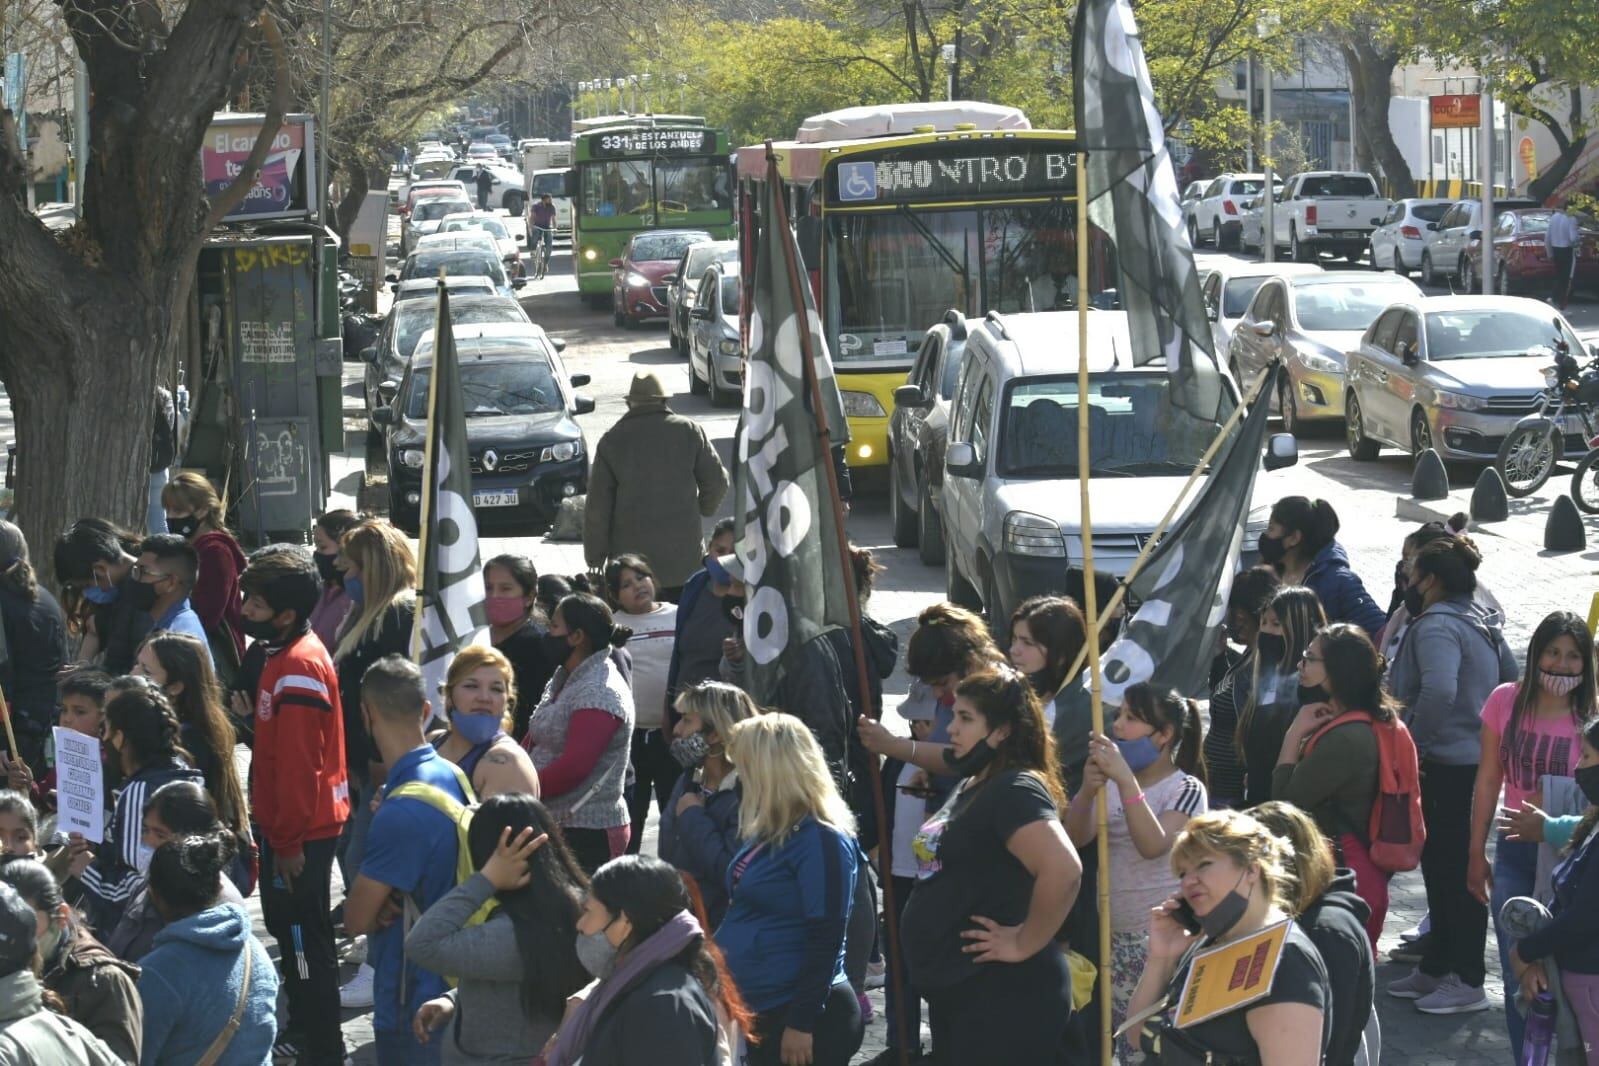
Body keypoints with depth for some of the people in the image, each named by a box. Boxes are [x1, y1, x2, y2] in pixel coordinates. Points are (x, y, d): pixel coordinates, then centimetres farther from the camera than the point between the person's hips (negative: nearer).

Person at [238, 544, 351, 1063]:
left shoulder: (298, 668, -22)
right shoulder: (291, 654, 10)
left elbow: (298, 763, -23)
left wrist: (289, 840, -20)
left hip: (299, 830, -10)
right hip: (289, 824, 10)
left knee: (304, 936, -3)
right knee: (288, 926, 21)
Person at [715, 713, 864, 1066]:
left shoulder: (821, 840, -16)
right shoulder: (768, 832, 11)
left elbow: (826, 940, -19)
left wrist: (803, 1023, -20)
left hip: (796, 1014, -9)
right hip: (759, 1012, 9)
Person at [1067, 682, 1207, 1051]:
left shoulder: (1185, 788, -8)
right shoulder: (1112, 784, 9)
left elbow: (1153, 845, -24)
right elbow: (1076, 837, -4)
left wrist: (1126, 779, -32)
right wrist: (1087, 790, -23)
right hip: (1116, 937, 6)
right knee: (1123, 1040, 10)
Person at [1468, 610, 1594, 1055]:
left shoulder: (1590, 717, -10)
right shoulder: (1506, 701, -3)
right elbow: (1488, 780, 4)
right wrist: (1476, 852, 7)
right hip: (1515, 852, 3)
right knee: (1517, 974, 10)